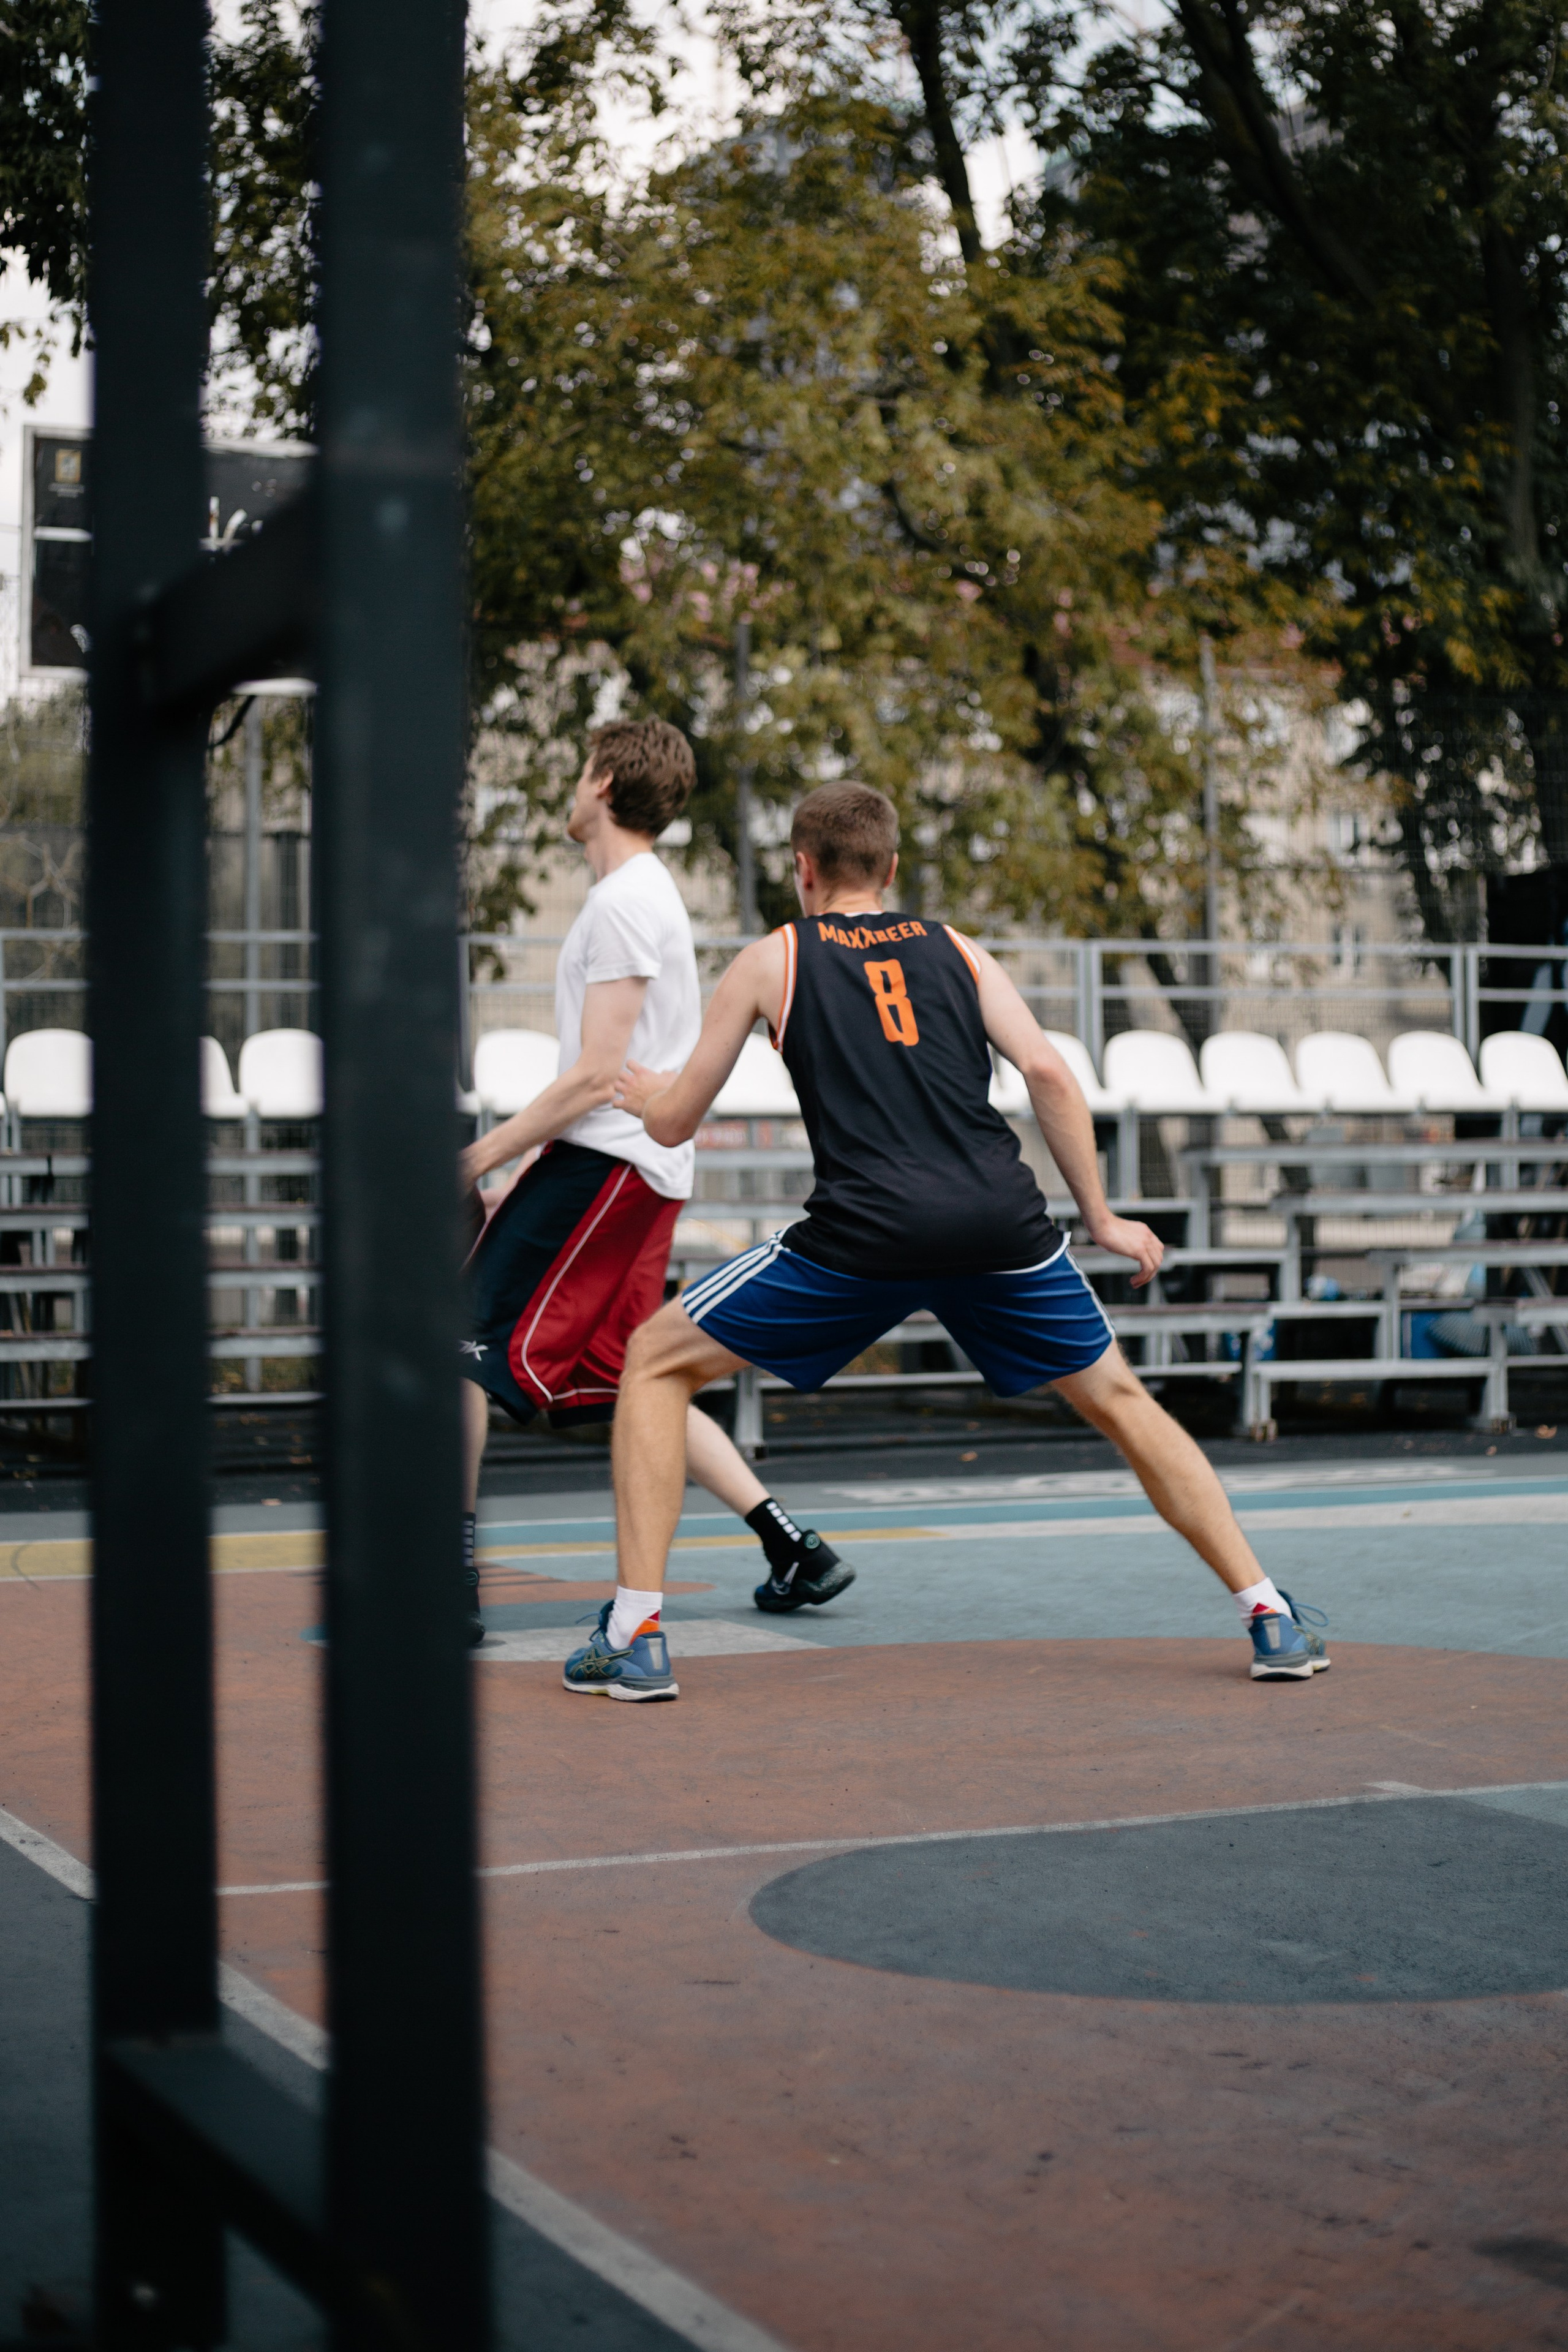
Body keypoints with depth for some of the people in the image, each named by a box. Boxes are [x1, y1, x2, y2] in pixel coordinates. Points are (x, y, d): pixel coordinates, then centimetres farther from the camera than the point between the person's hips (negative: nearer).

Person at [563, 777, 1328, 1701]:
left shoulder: (770, 961, 17)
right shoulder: (957, 950, 22)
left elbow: (673, 1124, 21)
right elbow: (1046, 1071, 8)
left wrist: (645, 1090, 44)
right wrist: (1102, 1220, 15)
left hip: (867, 1230, -3)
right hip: (1001, 1221, 3)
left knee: (657, 1363, 14)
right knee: (1119, 1400, 24)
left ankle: (633, 1635, 6)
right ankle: (1272, 1619, 20)